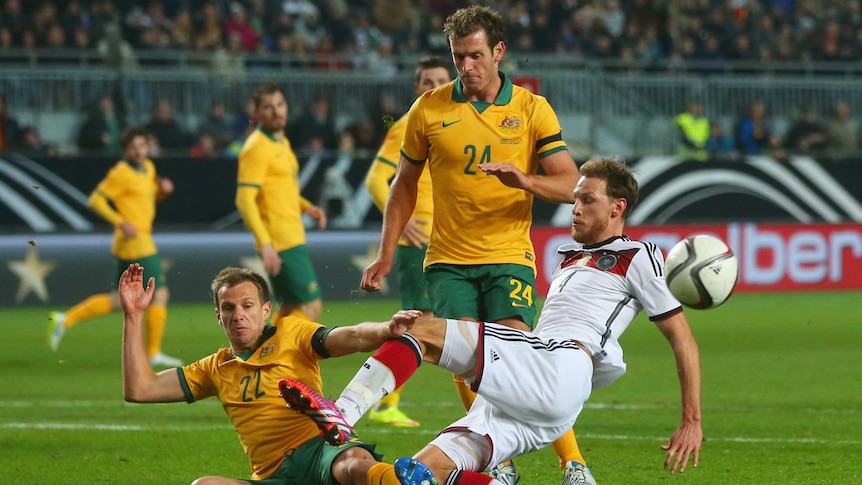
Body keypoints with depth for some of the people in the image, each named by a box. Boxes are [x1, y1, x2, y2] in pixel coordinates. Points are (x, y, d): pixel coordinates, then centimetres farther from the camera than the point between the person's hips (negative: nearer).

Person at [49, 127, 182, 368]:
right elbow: (95, 200, -13)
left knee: (121, 300, 12)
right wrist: (121, 223, -22)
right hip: (135, 242, -9)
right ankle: (154, 353, 4)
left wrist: (163, 189, 7)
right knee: (160, 294, -4)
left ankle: (65, 319, 12)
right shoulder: (122, 173, -12)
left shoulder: (148, 168, 14)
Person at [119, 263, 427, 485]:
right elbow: (140, 390, 25)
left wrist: (387, 329, -25)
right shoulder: (217, 368, 26)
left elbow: (352, 338, -2)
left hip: (321, 447, -3)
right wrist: (133, 316, 20)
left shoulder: (290, 334, 14)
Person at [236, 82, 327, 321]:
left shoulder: (282, 142, 15)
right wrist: (265, 244, -28)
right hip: (278, 244, -9)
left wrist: (307, 207, 10)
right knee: (311, 306, -11)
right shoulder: (257, 147, -14)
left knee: (291, 310, 12)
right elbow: (245, 200, -20)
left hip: (293, 239, 9)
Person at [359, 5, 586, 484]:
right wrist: (386, 254, 12)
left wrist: (524, 180, -23)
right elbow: (404, 184, 16)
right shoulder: (429, 109, 3)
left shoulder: (532, 109, 0)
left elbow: (571, 185, -3)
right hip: (448, 260, 2)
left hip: (509, 256, -2)